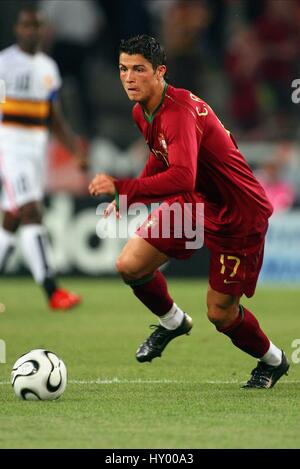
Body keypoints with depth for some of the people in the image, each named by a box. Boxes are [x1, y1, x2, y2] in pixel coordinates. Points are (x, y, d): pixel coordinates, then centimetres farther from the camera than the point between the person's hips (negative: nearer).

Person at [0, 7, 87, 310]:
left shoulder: (48, 68, 14)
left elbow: (55, 120, 18)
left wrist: (76, 149, 6)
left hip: (36, 149, 7)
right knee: (31, 214, -16)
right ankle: (52, 291, -22)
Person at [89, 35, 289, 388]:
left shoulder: (180, 111, -31)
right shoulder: (141, 112, -2)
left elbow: (182, 177, -45)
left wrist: (123, 188, -49)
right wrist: (128, 198, 14)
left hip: (238, 215, -8)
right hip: (193, 203, 8)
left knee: (220, 314, -1)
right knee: (130, 265, -7)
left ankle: (273, 361, 30)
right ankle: (172, 322, 22)